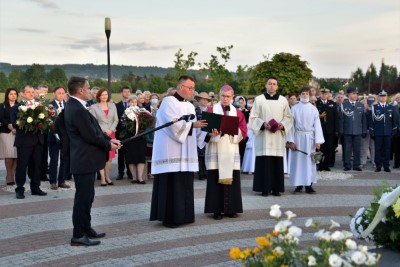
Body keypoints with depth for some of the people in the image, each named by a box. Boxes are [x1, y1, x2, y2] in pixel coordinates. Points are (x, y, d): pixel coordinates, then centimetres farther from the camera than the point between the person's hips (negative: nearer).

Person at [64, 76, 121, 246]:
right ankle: (78, 236, 5)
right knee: (83, 198, -3)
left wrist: (109, 139, 5)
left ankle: (86, 229, 28)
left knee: (86, 197, 18)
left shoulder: (73, 106, 11)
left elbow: (93, 129, 14)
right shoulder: (78, 110, -22)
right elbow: (90, 136, -21)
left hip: (83, 159, 10)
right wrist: (109, 145, -6)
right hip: (85, 160, -10)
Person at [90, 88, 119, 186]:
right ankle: (102, 178, -2)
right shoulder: (94, 107, 1)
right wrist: (104, 130, -12)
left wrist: (111, 130, -6)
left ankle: (107, 177, 13)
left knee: (110, 157, 2)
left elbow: (116, 120, 10)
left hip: (111, 134, 3)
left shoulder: (112, 105, 12)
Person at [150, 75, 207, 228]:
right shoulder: (169, 102, -6)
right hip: (171, 153, -8)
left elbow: (193, 128, 11)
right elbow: (173, 124, -18)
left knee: (184, 185, 9)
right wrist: (192, 124, -20)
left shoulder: (190, 106, 17)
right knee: (171, 186, -6)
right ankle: (169, 217, 1)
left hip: (186, 153, 8)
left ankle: (182, 215, 16)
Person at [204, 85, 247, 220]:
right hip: (215, 151, -2)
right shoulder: (211, 110, 5)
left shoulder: (237, 113, 11)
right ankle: (217, 210, 1)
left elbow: (243, 132, 4)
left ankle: (231, 209, 9)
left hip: (231, 152, 2)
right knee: (216, 180, -4)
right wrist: (212, 133, -23)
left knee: (231, 179, 1)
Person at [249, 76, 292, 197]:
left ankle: (276, 188, 8)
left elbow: (288, 117, 12)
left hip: (278, 137, 2)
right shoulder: (259, 99, 3)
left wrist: (282, 125, -7)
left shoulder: (283, 100, 9)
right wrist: (263, 124, -14)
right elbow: (253, 117, 2)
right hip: (263, 137, -2)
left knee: (277, 163, 0)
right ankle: (264, 188, 2)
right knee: (264, 162, -5)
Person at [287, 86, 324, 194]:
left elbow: (317, 125, 2)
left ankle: (308, 185, 6)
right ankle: (298, 184, 9)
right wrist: (291, 140, -6)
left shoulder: (313, 109, 4)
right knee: (297, 160, 2)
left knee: (309, 161, 2)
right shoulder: (294, 108, 1)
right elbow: (291, 125, 0)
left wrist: (318, 141, -6)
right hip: (297, 137, -1)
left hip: (309, 138, 1)